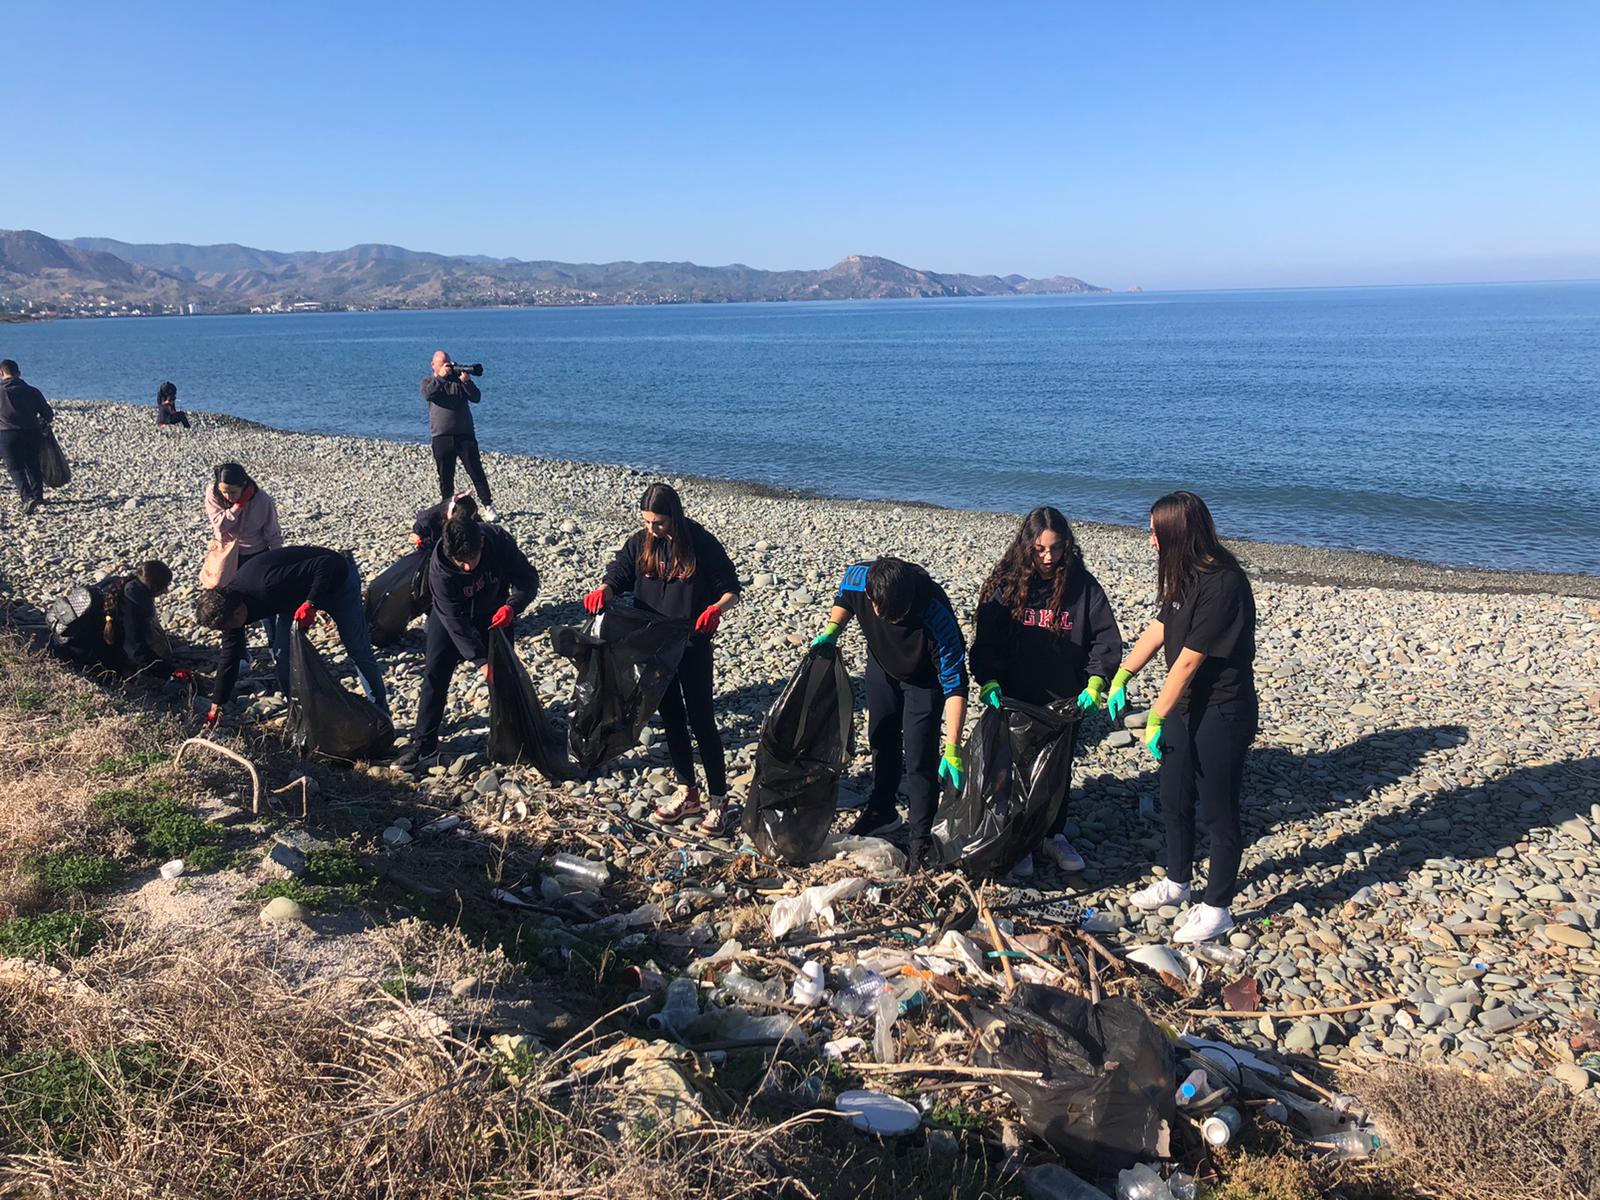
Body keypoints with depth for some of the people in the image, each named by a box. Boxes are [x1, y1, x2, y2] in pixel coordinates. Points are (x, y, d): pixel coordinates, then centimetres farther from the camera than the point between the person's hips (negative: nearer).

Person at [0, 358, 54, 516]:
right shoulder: (32, 391, 3)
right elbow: (49, 415, 6)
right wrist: (41, 424, 27)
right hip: (32, 434, 3)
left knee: (15, 468, 2)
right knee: (33, 465, 19)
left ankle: (27, 498, -15)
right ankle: (38, 496, 27)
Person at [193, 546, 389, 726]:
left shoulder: (268, 585, -42)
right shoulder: (231, 602, -15)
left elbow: (330, 564, -41)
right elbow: (229, 655, -5)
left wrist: (310, 605, -46)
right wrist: (216, 708, -2)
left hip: (337, 580, -7)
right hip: (298, 593, 7)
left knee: (358, 651, -3)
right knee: (281, 654, -2)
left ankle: (382, 715, 8)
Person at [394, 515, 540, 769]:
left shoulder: (500, 542, -32)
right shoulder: (439, 570, -34)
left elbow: (528, 577, -19)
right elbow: (455, 621, -31)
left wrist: (512, 606, -39)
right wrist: (480, 660, -36)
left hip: (494, 614, 2)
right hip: (450, 616, -2)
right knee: (435, 674, -7)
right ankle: (424, 743, -1)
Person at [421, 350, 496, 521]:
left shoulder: (459, 378, 10)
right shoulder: (428, 381, 11)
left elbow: (476, 398, -2)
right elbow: (428, 395, -13)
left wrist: (466, 381, -16)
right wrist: (441, 377, -18)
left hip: (465, 435, 0)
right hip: (441, 437, 0)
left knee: (477, 473, -3)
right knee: (445, 478, 5)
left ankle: (488, 507, 1)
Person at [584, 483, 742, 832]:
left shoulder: (701, 543, -14)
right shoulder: (640, 543, -2)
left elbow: (732, 589, -9)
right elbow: (617, 576, 0)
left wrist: (716, 608, -31)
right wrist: (602, 591, -23)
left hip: (693, 646, -5)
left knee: (701, 720, 1)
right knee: (671, 718, 14)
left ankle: (718, 800, 13)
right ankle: (687, 793, 28)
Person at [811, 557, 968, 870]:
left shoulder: (935, 614, -43)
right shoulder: (857, 577, -33)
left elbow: (955, 684, -36)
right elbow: (844, 599, -3)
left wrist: (953, 749, -39)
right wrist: (831, 630, -22)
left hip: (925, 677, -5)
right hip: (882, 665, 5)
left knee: (919, 758, -8)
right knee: (882, 739, 19)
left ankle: (922, 838, 9)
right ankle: (882, 811, 41)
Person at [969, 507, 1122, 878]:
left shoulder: (1082, 585, -7)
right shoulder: (1007, 582, -9)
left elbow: (1106, 636, -5)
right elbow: (985, 638, -9)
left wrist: (1095, 682, -18)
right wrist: (988, 681, -22)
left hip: (1064, 701, 2)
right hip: (1014, 699, -1)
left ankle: (1054, 835, 35)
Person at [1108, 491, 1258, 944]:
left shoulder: (1223, 584, -26)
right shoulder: (1185, 576, 2)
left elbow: (1189, 660, -25)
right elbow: (1159, 630, 10)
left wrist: (1156, 719, -20)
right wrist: (1120, 678, 6)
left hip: (1221, 714, -9)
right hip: (1184, 706, 9)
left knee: (1217, 813, 6)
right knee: (1175, 801, 20)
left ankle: (1217, 908, 21)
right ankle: (1177, 881, 41)